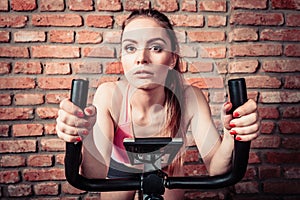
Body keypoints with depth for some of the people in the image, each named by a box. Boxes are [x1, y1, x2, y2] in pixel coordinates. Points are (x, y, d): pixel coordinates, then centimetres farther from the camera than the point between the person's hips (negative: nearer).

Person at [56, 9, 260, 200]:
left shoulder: (189, 97, -28)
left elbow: (215, 170, -27)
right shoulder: (109, 95, -30)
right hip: (120, 168, 0)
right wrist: (88, 136, -53)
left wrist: (231, 137, -47)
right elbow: (95, 178, -33)